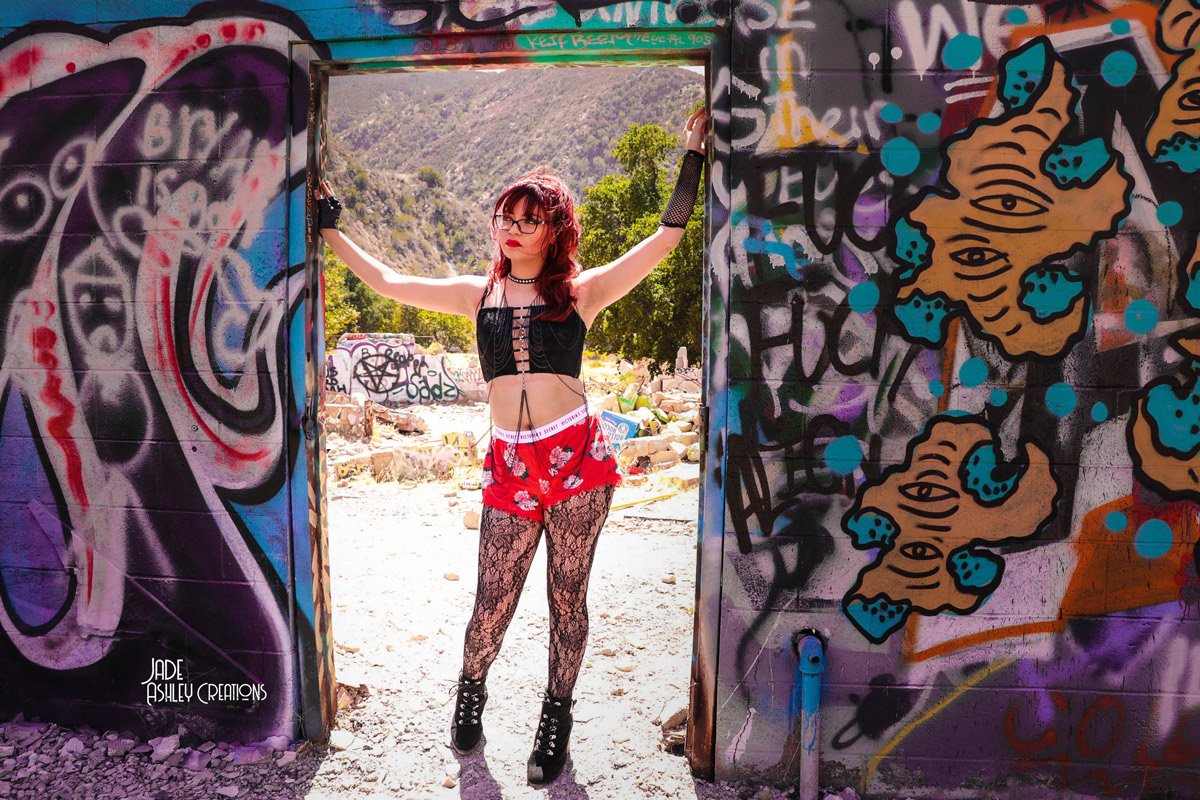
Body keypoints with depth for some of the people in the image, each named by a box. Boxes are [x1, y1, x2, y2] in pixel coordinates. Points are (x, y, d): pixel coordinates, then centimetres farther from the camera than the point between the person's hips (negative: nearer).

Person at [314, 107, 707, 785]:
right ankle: (471, 690, 37)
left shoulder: (582, 291, 5)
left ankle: (557, 718, 31)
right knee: (492, 606, 5)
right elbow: (387, 282, 18)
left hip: (577, 456, -1)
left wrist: (694, 154, 4)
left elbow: (668, 236, 3)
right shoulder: (478, 293, 12)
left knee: (567, 600, 9)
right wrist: (330, 227, 23)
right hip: (510, 465, 2)